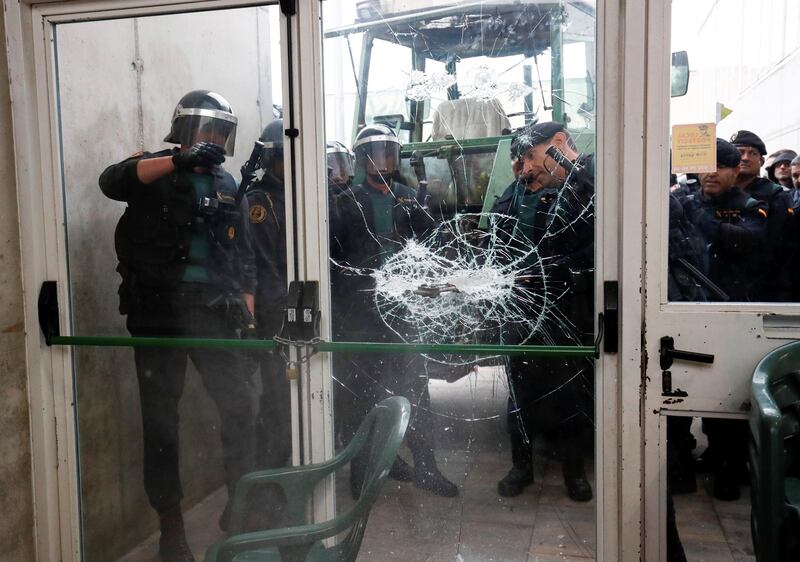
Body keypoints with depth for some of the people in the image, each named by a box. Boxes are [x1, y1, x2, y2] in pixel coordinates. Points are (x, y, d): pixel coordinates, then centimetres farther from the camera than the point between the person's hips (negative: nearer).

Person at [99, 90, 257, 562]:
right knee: (161, 418, 3)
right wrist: (179, 161, -32)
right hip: (158, 314, -3)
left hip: (213, 313, 4)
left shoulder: (229, 187, 15)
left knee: (240, 405, 2)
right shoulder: (155, 172, 3)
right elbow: (112, 181, -21)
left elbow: (245, 258, 15)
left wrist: (248, 315, 6)